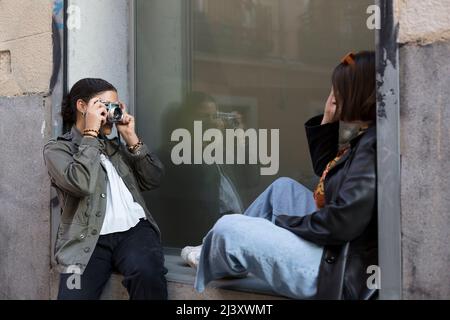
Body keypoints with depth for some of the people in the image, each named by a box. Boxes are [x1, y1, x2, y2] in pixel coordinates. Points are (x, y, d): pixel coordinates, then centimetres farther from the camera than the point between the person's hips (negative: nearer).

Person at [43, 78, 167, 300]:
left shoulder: (116, 145, 24)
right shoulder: (57, 148, 7)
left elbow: (153, 180, 15)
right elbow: (82, 183, -14)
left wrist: (131, 138, 10)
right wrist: (91, 133, -5)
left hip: (135, 230, 3)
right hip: (89, 240, -3)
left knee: (148, 274, -30)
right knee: (74, 295, -27)